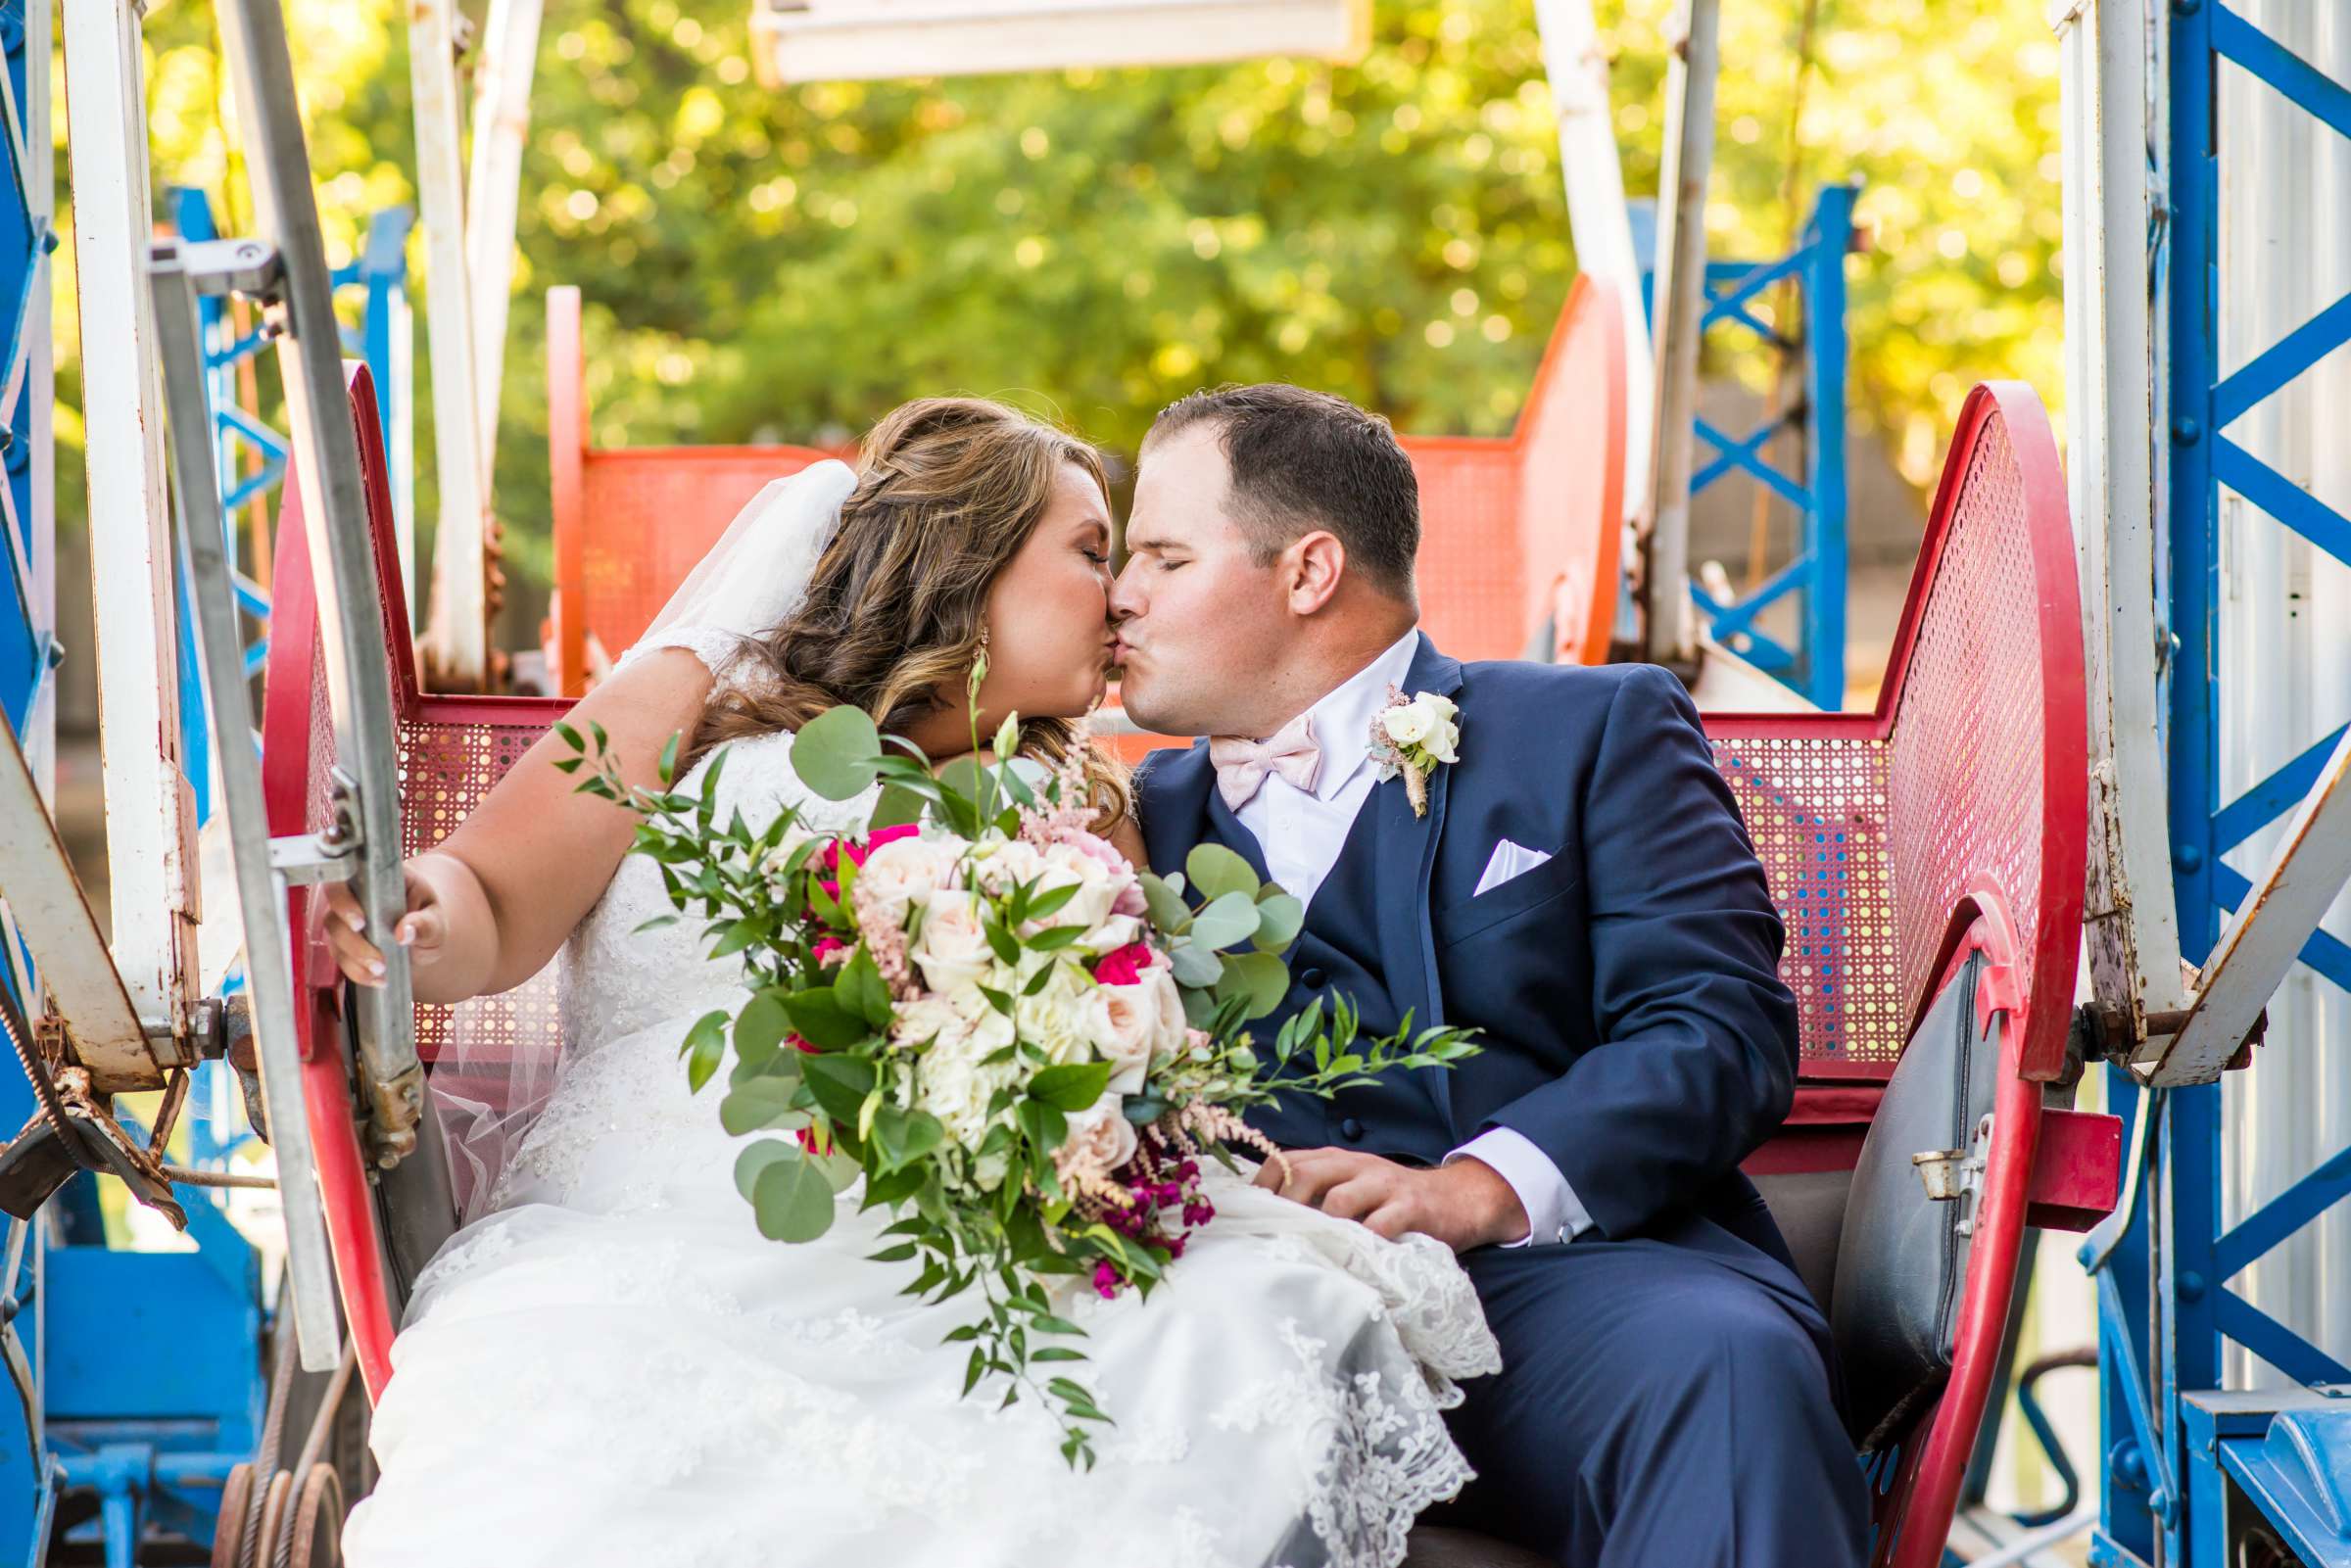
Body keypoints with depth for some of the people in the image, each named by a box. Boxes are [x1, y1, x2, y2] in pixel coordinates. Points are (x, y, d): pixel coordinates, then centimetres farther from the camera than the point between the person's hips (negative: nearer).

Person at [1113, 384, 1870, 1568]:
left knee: (1726, 1360, -37)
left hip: (1551, 1274, -1)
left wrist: (1478, 1188, -15)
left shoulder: (1593, 732, 14)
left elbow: (1725, 1028, 0)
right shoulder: (1147, 816, 28)